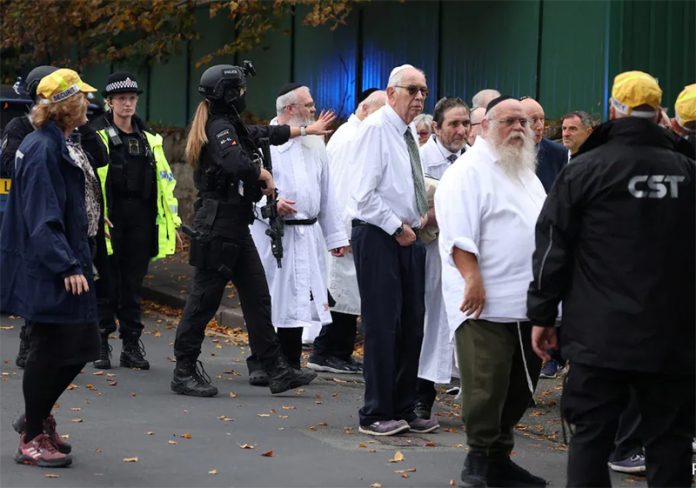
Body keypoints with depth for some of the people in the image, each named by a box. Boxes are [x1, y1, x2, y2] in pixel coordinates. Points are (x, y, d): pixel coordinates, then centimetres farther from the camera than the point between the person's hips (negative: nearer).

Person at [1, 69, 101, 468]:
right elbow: (42, 217, -22)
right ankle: (32, 439, 11)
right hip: (49, 270, -10)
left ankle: (38, 417, 30)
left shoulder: (65, 145, 14)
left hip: (71, 263, 10)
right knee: (51, 350, -2)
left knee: (81, 346, 13)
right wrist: (67, 266, -25)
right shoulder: (42, 149, -17)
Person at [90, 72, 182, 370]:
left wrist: (172, 221, 14)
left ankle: (132, 345, 13)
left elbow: (164, 179, 18)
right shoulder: (96, 135, 0)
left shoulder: (149, 139, 15)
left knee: (133, 283, 7)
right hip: (109, 219, -4)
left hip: (141, 220, 4)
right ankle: (100, 343, 10)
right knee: (107, 281, 0)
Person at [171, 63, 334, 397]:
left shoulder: (231, 126, 15)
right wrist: (265, 176, -12)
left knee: (257, 297, 8)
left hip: (235, 226, 10)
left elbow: (267, 133, 33)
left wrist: (307, 130, 44)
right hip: (218, 226, -10)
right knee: (204, 299, -3)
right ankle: (184, 373, 5)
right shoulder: (220, 128, -14)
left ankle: (276, 370, 10)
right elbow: (237, 163, -32)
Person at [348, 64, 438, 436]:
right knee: (383, 325, -6)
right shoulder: (376, 128, -12)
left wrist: (422, 214, 10)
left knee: (412, 323, 9)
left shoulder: (410, 133, 15)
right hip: (377, 235, -9)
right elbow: (365, 193, -17)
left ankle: (403, 410, 18)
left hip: (407, 236, 9)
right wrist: (397, 227, -14)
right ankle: (376, 415, 2)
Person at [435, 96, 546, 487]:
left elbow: (543, 228, 25)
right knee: (487, 385, -5)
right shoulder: (470, 171, -8)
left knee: (520, 385, 12)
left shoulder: (526, 173, 20)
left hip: (529, 301, 9)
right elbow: (459, 233, -17)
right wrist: (473, 280, -25)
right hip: (488, 301, -9)